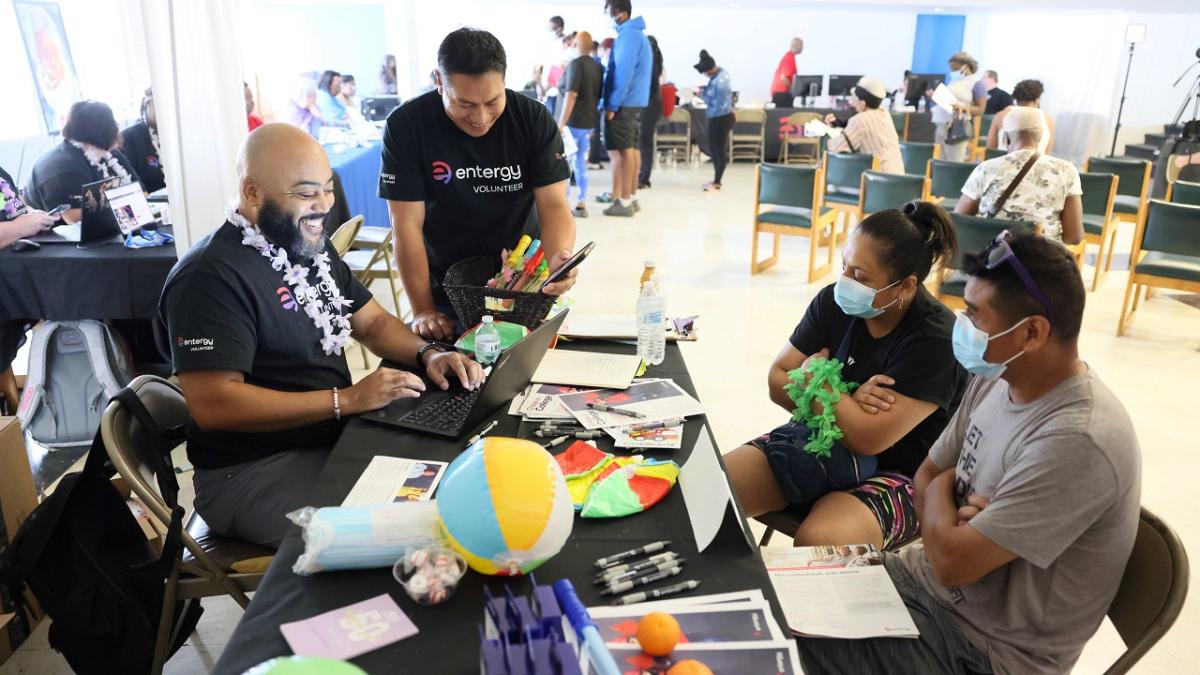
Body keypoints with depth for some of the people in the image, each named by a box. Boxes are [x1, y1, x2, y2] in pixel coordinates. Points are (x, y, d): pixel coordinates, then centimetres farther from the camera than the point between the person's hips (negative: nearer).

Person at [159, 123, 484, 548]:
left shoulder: (311, 246, 9)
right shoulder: (210, 277, -20)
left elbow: (372, 322, 13)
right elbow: (213, 404, -26)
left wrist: (428, 354, -8)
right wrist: (348, 399, -28)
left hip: (336, 440, 8)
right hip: (253, 472, -8)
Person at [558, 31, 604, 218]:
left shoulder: (576, 64, -12)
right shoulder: (598, 67, 11)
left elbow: (571, 95, -20)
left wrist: (561, 124, -21)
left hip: (573, 122, -7)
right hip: (589, 122, 7)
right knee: (581, 164, 12)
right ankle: (581, 205, 12)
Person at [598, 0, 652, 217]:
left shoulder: (627, 35, -14)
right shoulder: (638, 33, 17)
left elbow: (623, 73, -20)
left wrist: (612, 105, -18)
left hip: (624, 103, -10)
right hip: (636, 102, 10)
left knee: (622, 151, -6)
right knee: (632, 149, 11)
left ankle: (623, 202, -4)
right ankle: (631, 197, 18)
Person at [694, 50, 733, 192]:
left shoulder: (719, 82, -28)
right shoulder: (721, 72, 3)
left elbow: (719, 105, -26)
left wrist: (704, 94, -16)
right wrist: (706, 89, 3)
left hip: (720, 118, -10)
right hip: (720, 116, 10)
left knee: (719, 150, 1)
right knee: (714, 149, 17)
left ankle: (716, 183, 11)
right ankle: (716, 180, 27)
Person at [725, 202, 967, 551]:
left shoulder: (935, 339, -22)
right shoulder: (834, 301, -6)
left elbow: (866, 439, -26)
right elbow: (778, 382, -2)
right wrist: (846, 402, -20)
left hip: (896, 472, -5)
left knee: (816, 541, -34)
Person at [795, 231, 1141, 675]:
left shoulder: (1076, 442, -30)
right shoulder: (996, 379, -3)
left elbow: (953, 560, -28)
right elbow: (927, 478, 7)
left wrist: (941, 492, -8)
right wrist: (959, 520, -15)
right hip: (932, 578, 7)